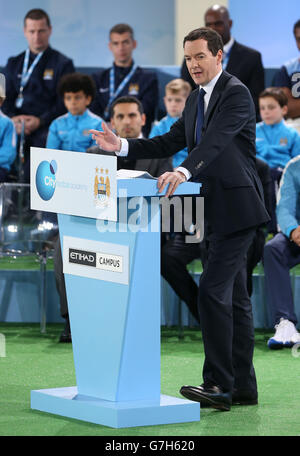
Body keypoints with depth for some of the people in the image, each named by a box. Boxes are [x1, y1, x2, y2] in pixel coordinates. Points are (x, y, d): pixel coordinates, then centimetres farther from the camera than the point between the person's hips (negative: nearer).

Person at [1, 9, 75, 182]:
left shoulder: (63, 64, 10)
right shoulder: (14, 63, 23)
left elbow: (65, 103, 2)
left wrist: (40, 121, -13)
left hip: (46, 129, -3)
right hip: (16, 129, 3)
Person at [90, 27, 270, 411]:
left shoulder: (236, 93, -13)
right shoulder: (196, 99, 16)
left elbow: (215, 140, -29)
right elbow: (172, 142, 15)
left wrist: (184, 172, -43)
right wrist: (122, 146, 4)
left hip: (236, 207, -10)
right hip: (217, 210, 10)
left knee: (213, 289, -15)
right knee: (234, 296, 11)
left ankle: (218, 383, -14)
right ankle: (243, 386, 16)